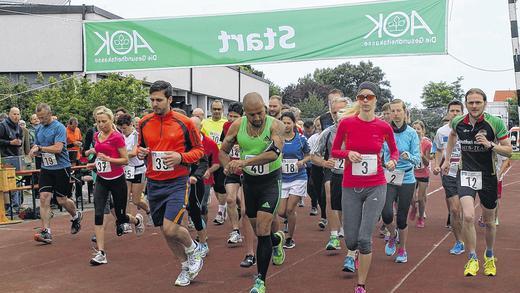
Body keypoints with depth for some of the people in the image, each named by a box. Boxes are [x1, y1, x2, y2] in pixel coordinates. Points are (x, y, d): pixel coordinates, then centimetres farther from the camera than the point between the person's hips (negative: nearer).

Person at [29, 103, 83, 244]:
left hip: (61, 168, -6)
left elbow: (58, 148, -23)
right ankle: (46, 232, -5)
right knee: (44, 198, -7)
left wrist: (39, 148, -18)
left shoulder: (59, 127, -13)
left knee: (62, 200, 5)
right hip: (45, 168, 6)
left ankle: (76, 216, 35)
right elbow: (36, 148, 17)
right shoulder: (39, 129, 9)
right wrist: (34, 151, -6)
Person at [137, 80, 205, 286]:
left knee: (170, 228, -18)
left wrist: (180, 157, -17)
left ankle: (194, 249, 15)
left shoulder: (184, 123, -8)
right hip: (154, 184, 5)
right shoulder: (144, 123, 4)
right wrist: (140, 153, -3)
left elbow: (199, 149, -1)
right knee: (165, 232, 10)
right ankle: (186, 266, 32)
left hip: (177, 182, -5)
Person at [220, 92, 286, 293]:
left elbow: (275, 153, -36)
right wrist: (228, 166, -21)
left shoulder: (274, 125, -19)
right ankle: (277, 240, 53)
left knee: (263, 232, -13)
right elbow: (223, 151, 3)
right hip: (249, 180, 4)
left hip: (270, 181, -4)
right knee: (258, 230, 17)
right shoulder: (237, 126, -8)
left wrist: (245, 161, -46)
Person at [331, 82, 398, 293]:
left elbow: (394, 150, 14)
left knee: (364, 238, -11)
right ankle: (356, 253, 45)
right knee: (351, 241, 5)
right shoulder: (346, 123, -5)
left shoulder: (384, 127, -3)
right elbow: (334, 151, 6)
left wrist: (392, 161, -7)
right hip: (351, 188, 1)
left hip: (376, 186, -1)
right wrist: (348, 153, -14)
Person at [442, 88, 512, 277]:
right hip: (466, 174, 1)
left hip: (488, 176, 0)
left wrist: (490, 145, -25)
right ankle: (472, 259, -4)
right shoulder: (458, 122, -3)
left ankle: (489, 257, 38)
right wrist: (447, 159, 21)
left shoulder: (495, 123, -11)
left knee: (489, 221, 12)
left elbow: (508, 151, -7)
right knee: (468, 216, -19)